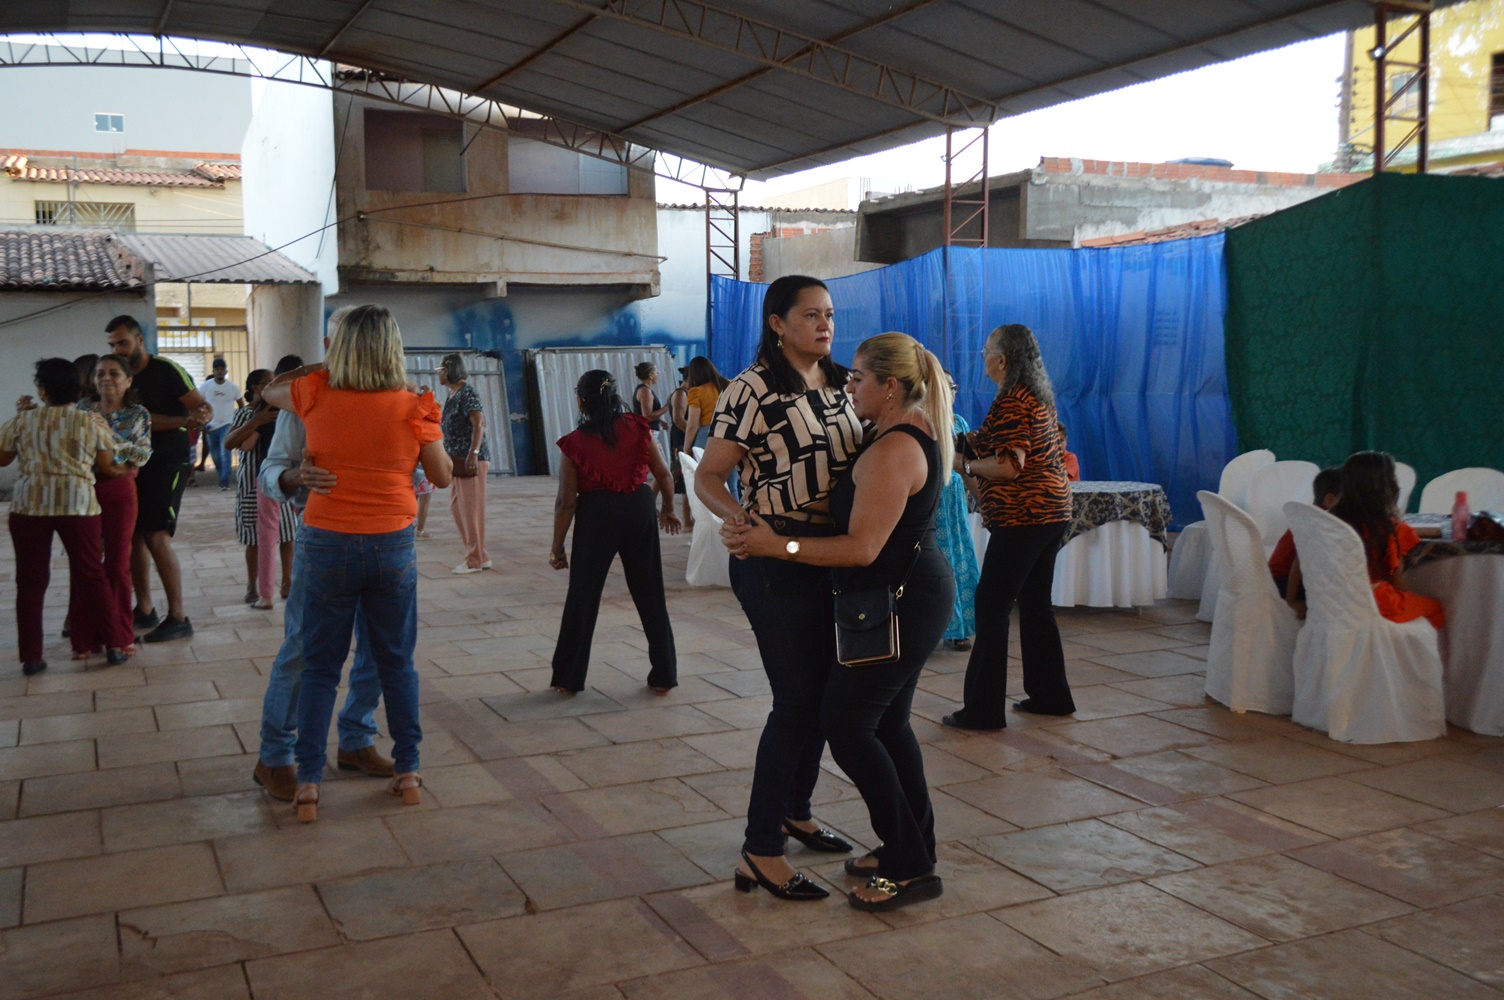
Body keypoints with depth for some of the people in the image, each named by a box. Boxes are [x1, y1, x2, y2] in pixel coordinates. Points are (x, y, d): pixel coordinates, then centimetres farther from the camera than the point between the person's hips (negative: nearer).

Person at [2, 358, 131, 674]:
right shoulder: (93, 421, 1)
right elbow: (106, 467, 4)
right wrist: (123, 470, 26)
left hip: (29, 503, 1)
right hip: (78, 503, -1)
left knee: (31, 580, 7)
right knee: (91, 575, 9)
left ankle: (31, 656, 8)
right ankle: (113, 645, 10)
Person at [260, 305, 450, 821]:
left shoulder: (318, 395, -4)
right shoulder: (411, 407, -8)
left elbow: (268, 392, 18)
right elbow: (442, 477, 2)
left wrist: (321, 369, 24)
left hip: (327, 546, 0)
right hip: (392, 547, 0)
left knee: (319, 667, 9)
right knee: (397, 664, 14)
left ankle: (308, 784, 7)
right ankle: (407, 772, 22)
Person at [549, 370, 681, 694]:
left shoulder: (574, 443, -8)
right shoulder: (637, 428, -3)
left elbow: (567, 501, -7)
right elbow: (664, 475, 1)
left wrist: (557, 546, 2)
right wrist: (668, 509, 19)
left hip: (596, 513, -2)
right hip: (639, 509, 2)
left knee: (582, 598, 10)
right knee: (650, 595, 12)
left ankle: (568, 679, 17)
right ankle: (663, 676, 18)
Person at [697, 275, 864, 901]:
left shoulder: (838, 386, 10)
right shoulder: (753, 390, -12)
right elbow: (708, 477, -13)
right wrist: (736, 516, -32)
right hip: (776, 561, -8)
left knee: (824, 692, 16)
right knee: (797, 700, -7)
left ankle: (795, 811, 35)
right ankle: (760, 851, 3)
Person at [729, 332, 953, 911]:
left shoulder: (892, 450, -22)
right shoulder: (917, 432, 11)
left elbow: (862, 547, -26)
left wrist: (777, 546, -22)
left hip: (899, 604, -11)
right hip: (918, 593, 11)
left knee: (847, 726, -4)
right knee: (886, 723, 18)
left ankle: (909, 869, 3)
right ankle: (914, 848, 28)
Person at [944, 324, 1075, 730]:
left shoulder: (1012, 402, -15)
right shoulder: (1038, 395, 15)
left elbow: (1008, 466, -22)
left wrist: (966, 466, -8)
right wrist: (972, 441, 16)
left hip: (1022, 517, -10)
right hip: (1051, 512, 10)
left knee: (991, 606, -6)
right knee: (1034, 603, 17)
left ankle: (982, 709, -4)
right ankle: (1050, 694, 24)